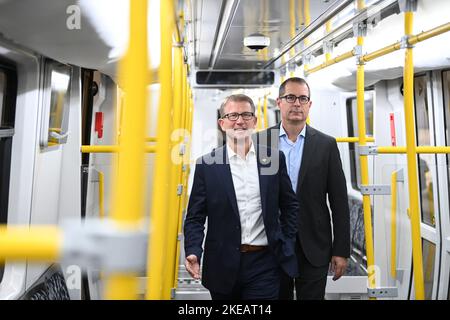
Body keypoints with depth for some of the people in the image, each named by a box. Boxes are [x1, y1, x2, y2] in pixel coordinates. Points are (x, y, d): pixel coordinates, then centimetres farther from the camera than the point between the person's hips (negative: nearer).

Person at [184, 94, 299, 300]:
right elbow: (195, 217, -1)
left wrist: (287, 246, 4)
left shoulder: (274, 158, 2)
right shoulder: (207, 165, -2)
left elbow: (290, 206, 10)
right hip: (223, 266, 0)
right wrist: (193, 252, -15)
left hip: (265, 263, 0)